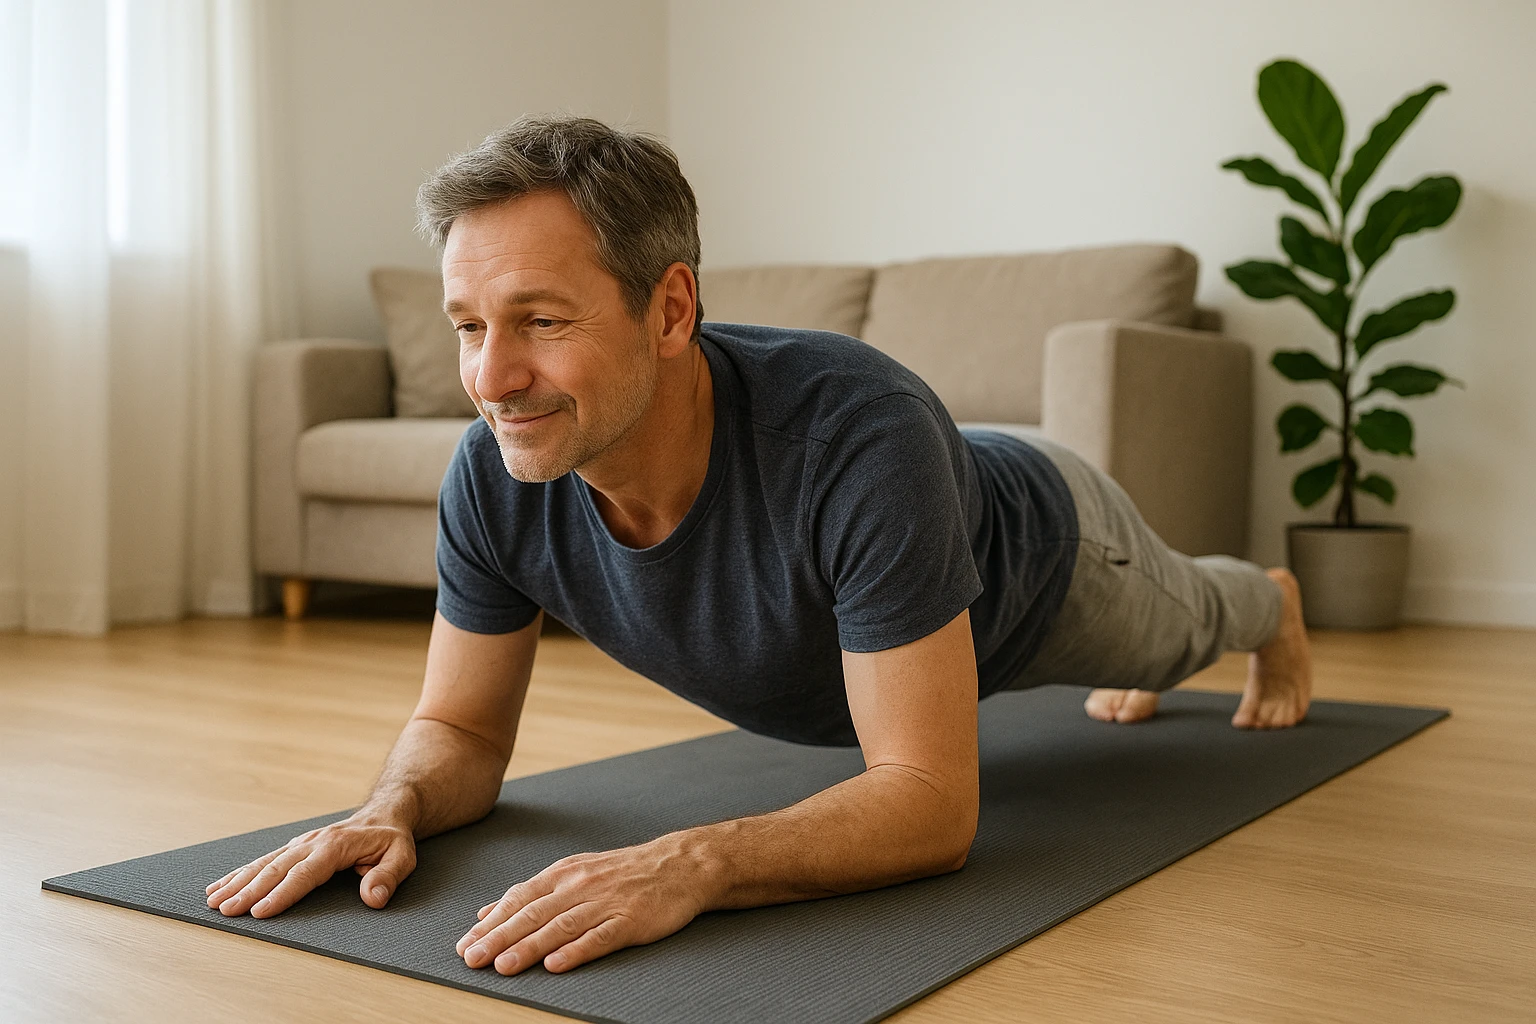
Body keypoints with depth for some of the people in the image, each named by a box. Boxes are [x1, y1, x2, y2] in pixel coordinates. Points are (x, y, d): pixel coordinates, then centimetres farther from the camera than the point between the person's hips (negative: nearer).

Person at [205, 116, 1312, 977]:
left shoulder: (859, 435, -52)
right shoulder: (495, 479, -36)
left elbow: (932, 801, -49)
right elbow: (461, 730, -21)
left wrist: (687, 864, -65)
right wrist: (392, 808, -44)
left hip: (1038, 552, -4)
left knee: (1173, 626, 34)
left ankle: (1275, 606, 72)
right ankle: (1146, 672, 78)